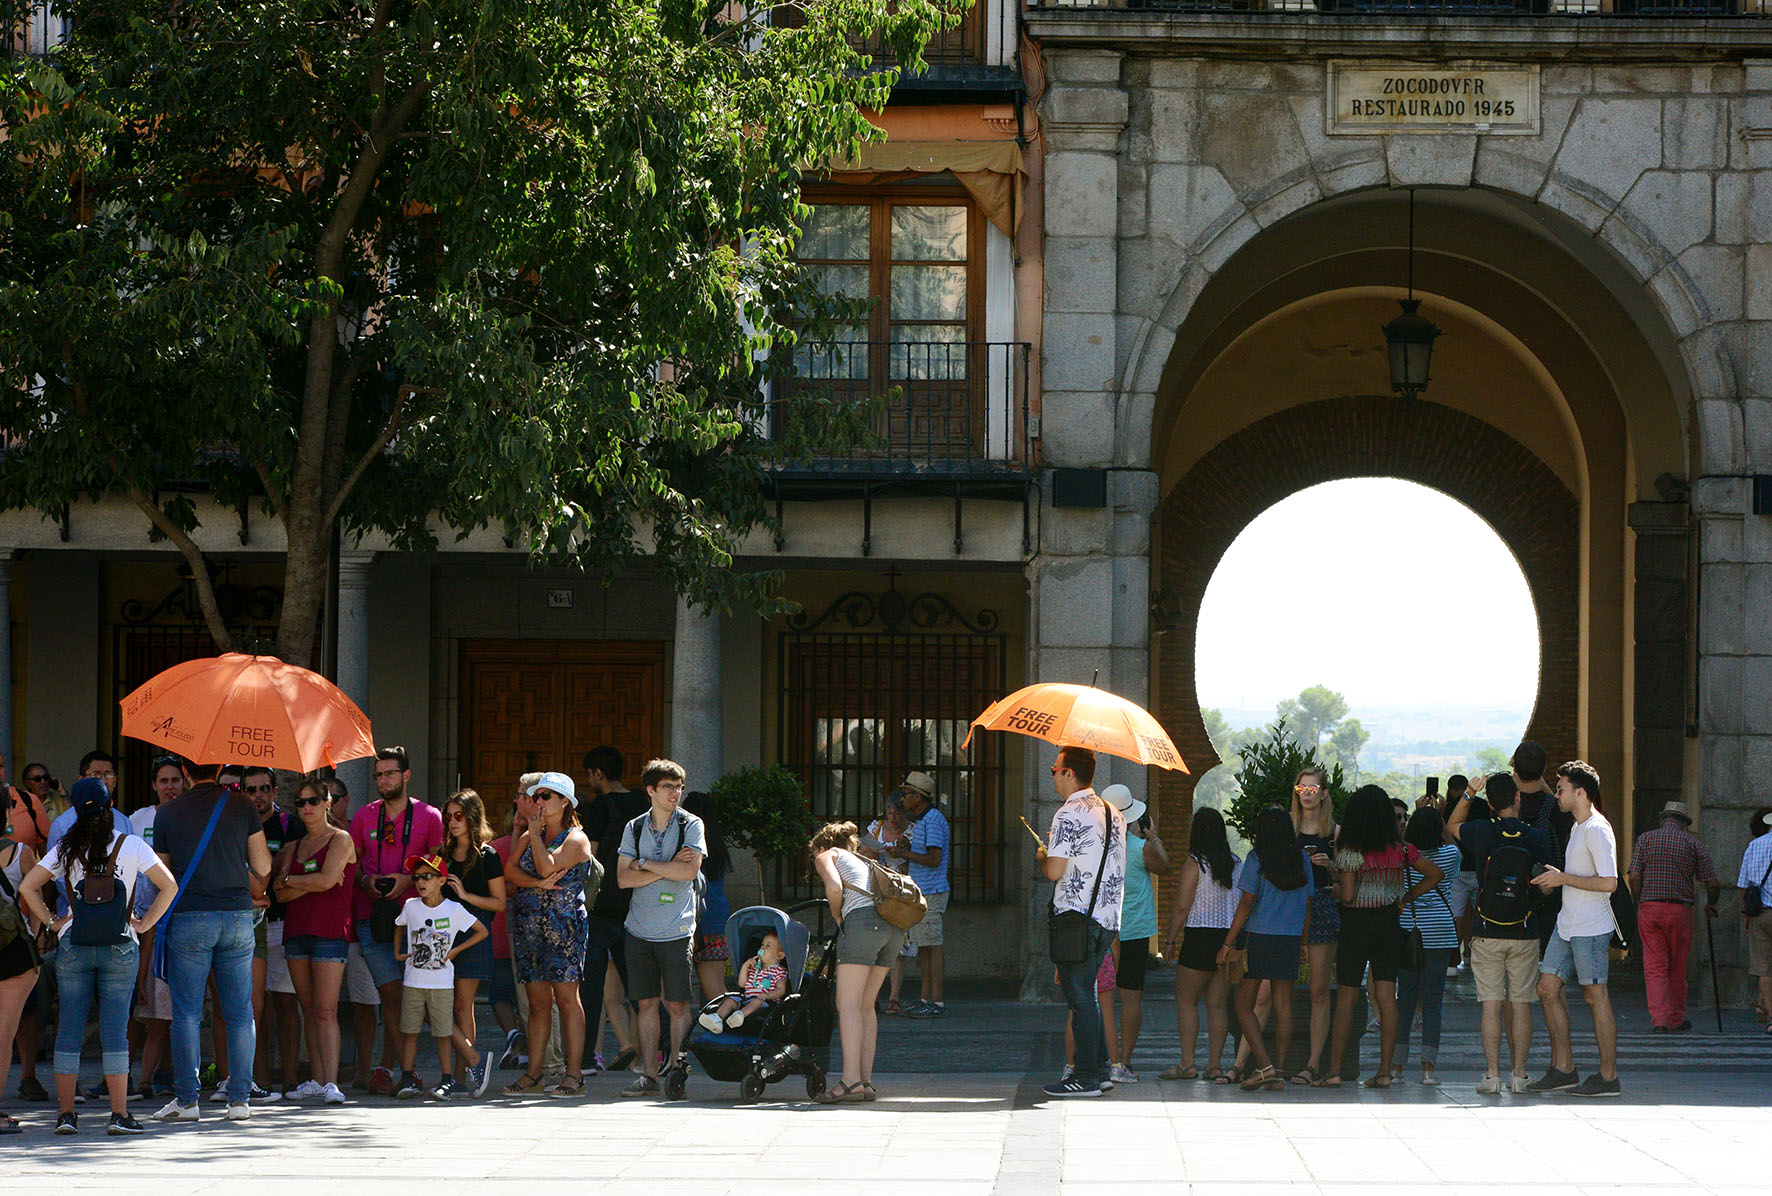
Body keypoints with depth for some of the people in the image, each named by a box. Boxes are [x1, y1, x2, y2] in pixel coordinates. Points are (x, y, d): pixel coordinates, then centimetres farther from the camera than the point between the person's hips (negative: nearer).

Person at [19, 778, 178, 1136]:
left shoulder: (66, 849, 2)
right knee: (115, 1031, 0)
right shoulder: (130, 845, -2)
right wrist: (144, 923, 1)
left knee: (69, 1029, 4)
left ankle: (66, 1113, 2)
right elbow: (168, 886, -5)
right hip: (119, 946, -1)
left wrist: (51, 922, 5)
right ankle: (119, 1114, -4)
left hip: (72, 947, 1)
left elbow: (27, 886, 0)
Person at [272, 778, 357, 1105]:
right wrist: (311, 883, -8)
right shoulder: (293, 847, 17)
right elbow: (280, 894, 6)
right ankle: (317, 1081, 8)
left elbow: (326, 880, -14)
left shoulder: (341, 840, 0)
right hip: (295, 930, 6)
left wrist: (287, 879, 0)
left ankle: (331, 1083, -18)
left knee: (325, 1010, -13)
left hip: (329, 932, -6)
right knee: (309, 1010, 6)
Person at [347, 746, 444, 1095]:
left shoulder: (429, 816, 4)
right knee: (391, 992, -7)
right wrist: (365, 880, -4)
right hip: (371, 914, 1)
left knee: (398, 996, 0)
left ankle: (386, 1068, 12)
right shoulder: (364, 816, 11)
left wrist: (408, 880, -11)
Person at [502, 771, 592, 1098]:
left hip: (562, 923, -6)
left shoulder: (576, 839, -2)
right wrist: (538, 883, -11)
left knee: (566, 998, -7)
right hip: (528, 923, 6)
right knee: (537, 1001, 6)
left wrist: (535, 832, -4)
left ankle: (574, 1072, -6)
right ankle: (533, 1072, 8)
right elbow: (510, 872, 6)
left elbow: (546, 866, -15)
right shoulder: (529, 836, 19)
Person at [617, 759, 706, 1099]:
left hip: (676, 931, -3)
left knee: (677, 1005, -3)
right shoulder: (634, 828, 10)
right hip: (640, 930, 3)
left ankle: (676, 1071, 3)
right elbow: (623, 878, 1)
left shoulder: (691, 825, 1)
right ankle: (648, 1074, 7)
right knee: (647, 1003, 3)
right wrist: (667, 868, -9)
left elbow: (689, 870, -13)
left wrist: (644, 864, -6)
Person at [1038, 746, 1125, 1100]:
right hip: (1107, 917, 8)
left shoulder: (1069, 814, -13)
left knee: (1078, 995, -4)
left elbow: (1054, 871, -16)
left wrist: (1043, 855, 7)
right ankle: (1100, 1068, 17)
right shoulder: (1113, 813, 13)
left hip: (1077, 916, -8)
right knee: (1085, 992, 17)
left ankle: (1086, 1077, -5)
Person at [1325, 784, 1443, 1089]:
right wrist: (1407, 897, 13)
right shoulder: (1400, 850, 1)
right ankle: (1384, 1071, 1)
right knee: (1387, 998, 3)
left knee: (1345, 998, 2)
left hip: (1356, 924, -4)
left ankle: (1334, 1070, 1)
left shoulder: (1349, 852, -13)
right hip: (1389, 924, 4)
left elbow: (1347, 895, -18)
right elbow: (1436, 873, 8)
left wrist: (1333, 887, 3)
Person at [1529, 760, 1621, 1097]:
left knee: (1595, 996, -5)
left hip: (1590, 928, -10)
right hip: (1567, 926, 10)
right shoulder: (1577, 828, 17)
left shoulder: (1597, 830, -14)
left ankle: (1608, 1076, 1)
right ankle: (1563, 1069, 11)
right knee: (1548, 987, 6)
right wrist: (1552, 879, 13)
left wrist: (1563, 878, -17)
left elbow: (1608, 882, -22)